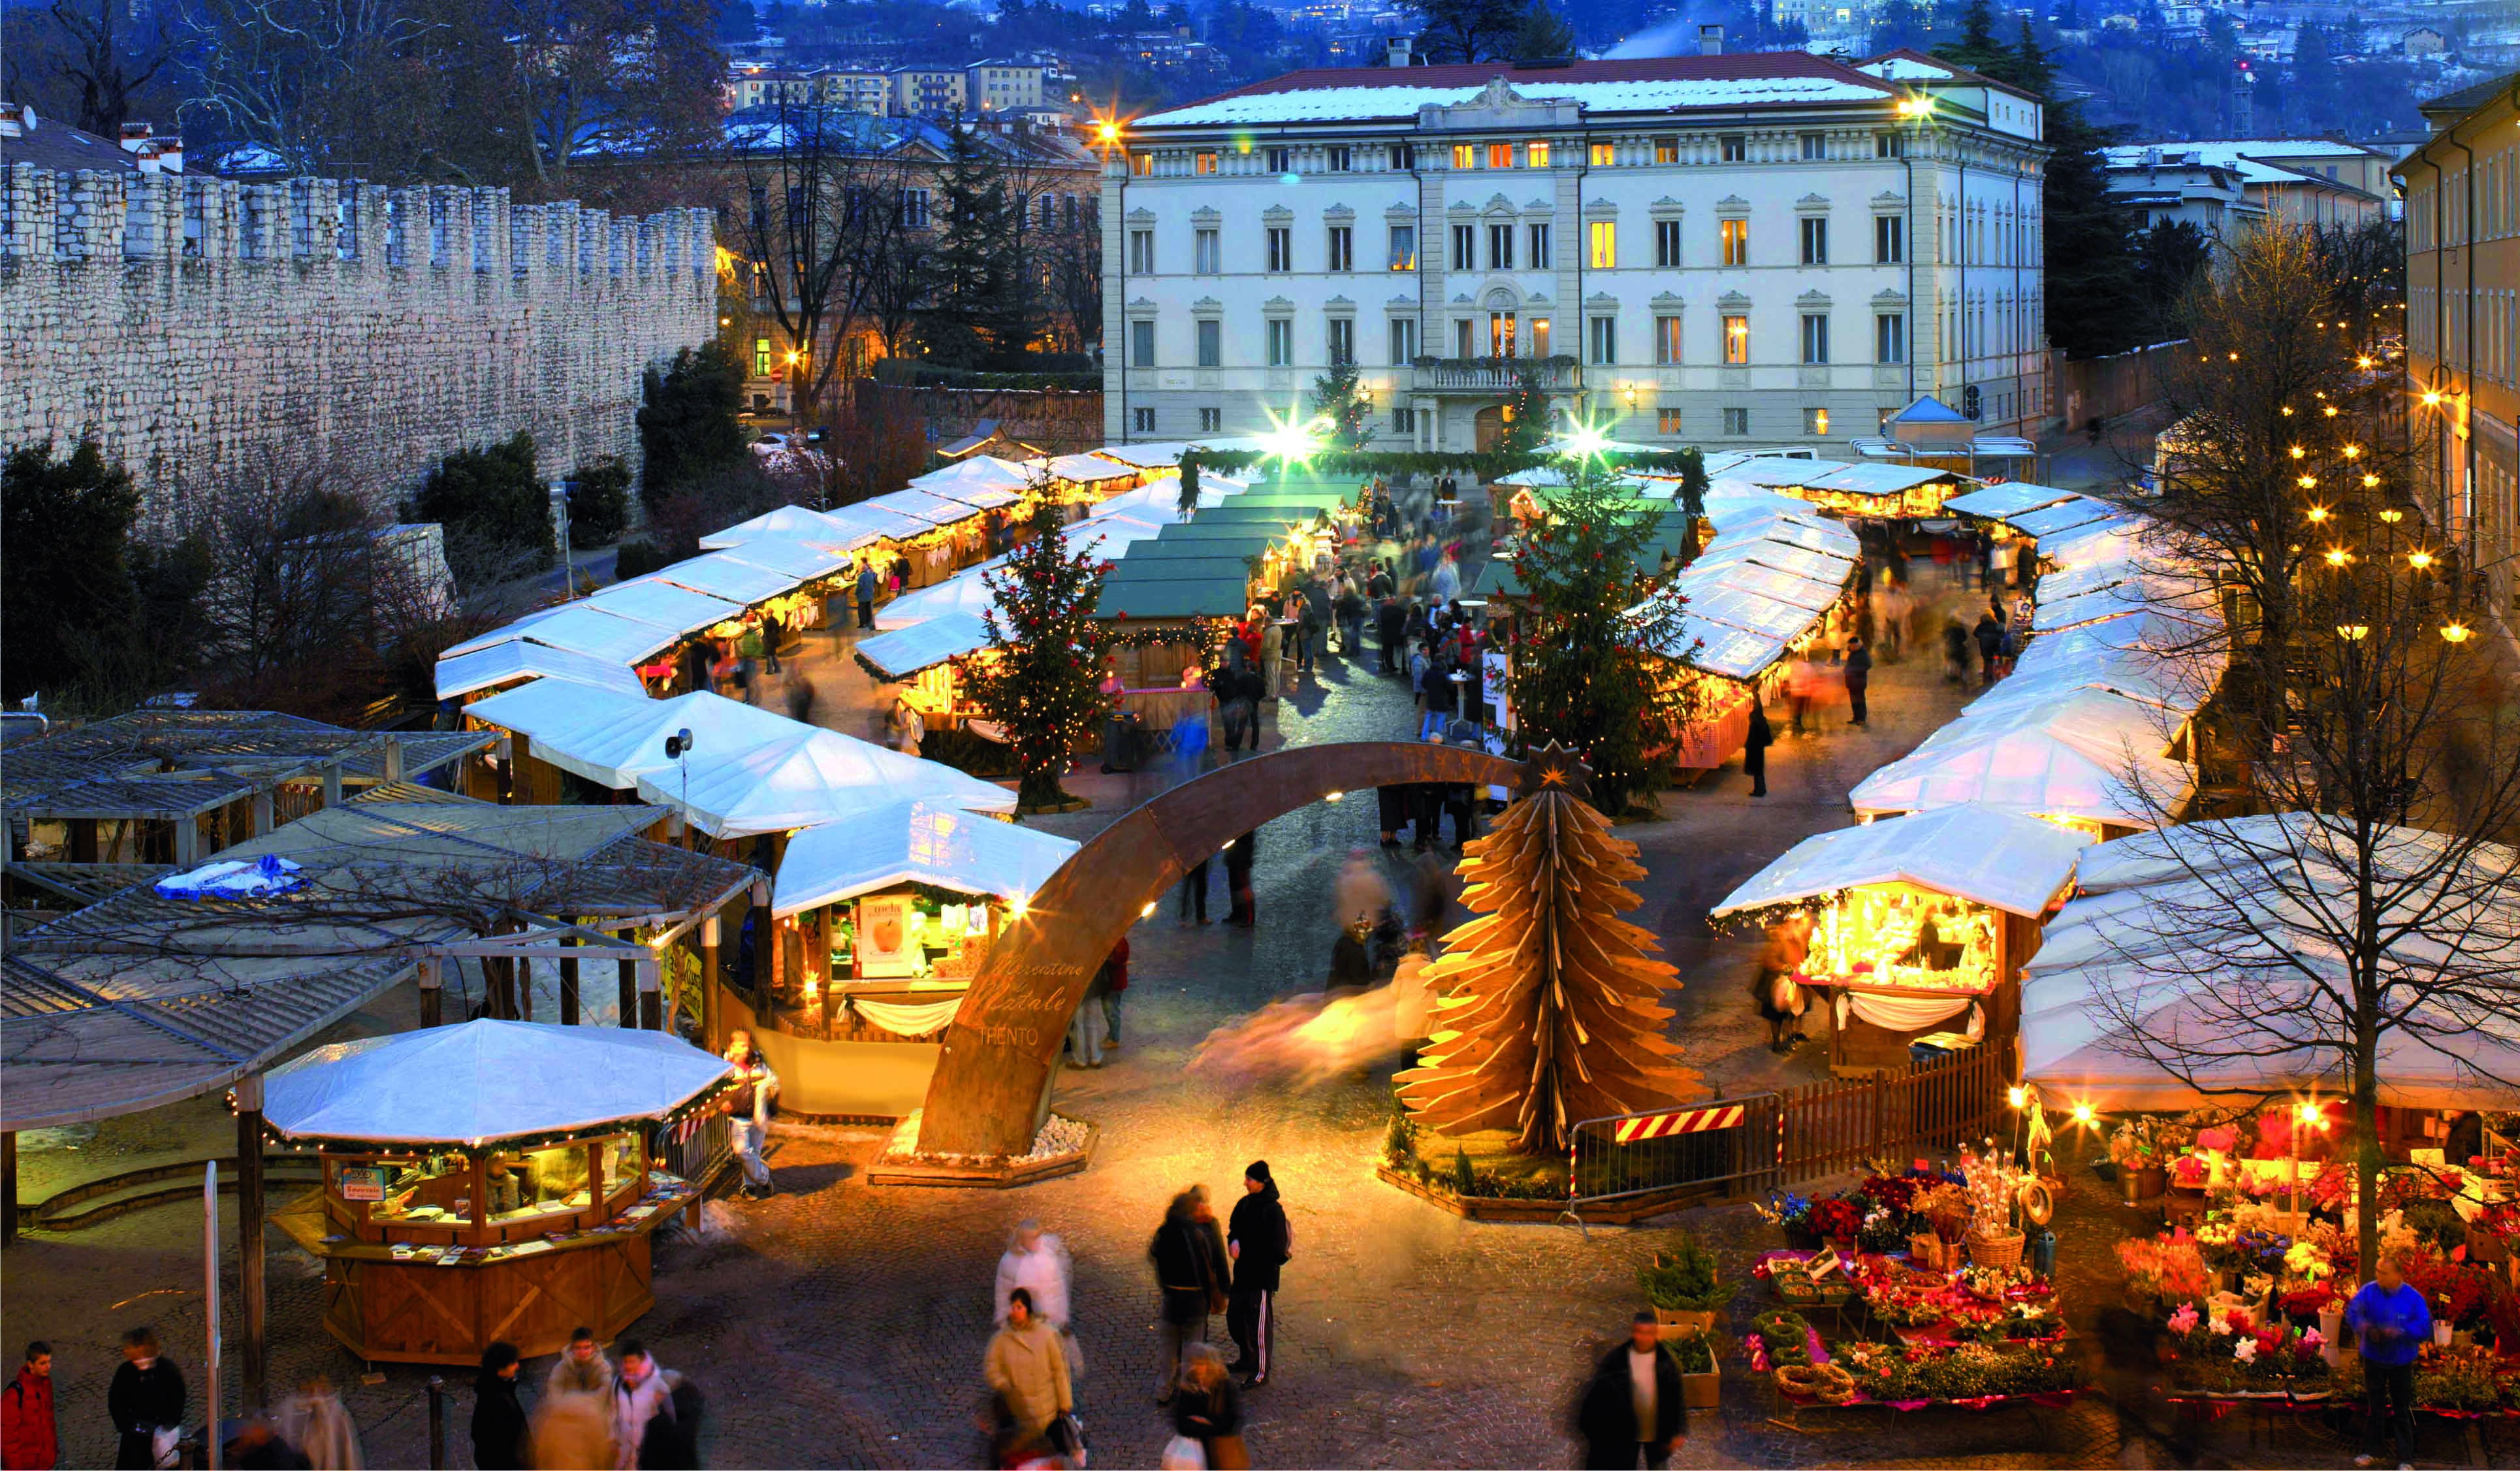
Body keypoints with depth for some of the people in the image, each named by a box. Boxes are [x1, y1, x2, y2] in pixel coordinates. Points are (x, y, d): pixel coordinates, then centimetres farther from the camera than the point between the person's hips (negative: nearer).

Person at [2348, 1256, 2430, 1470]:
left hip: (2401, 1362, -2)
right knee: (2374, 1407, 15)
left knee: (2402, 1411, 3)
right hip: (2374, 1359, 2)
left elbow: (2425, 1328, -15)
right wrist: (2362, 1325, -35)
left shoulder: (2413, 1298, -12)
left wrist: (2400, 1331, -29)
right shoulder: (2369, 1291, -6)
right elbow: (2353, 1312, -14)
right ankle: (2371, 1451, 29)